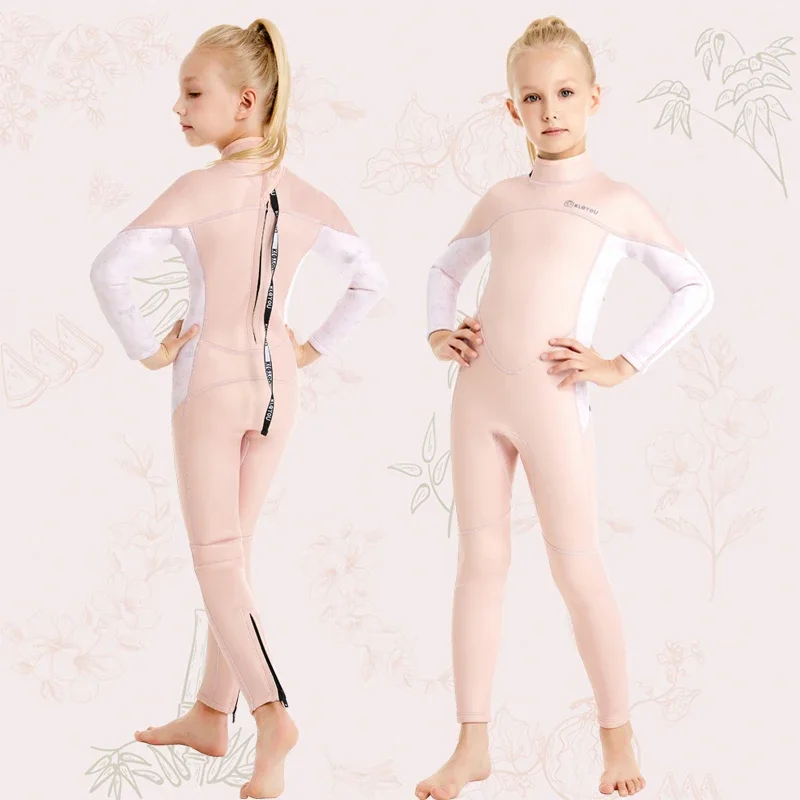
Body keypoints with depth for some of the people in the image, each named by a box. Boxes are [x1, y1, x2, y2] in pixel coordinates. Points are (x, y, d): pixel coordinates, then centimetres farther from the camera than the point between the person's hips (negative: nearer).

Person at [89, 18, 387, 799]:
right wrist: (314, 348, 9)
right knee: (232, 552, 17)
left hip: (210, 384, -6)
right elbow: (371, 281, 7)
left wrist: (146, 349, -14)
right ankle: (210, 713, 27)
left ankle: (271, 712, -16)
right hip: (276, 385, 6)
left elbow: (109, 270, -26)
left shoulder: (200, 189, -17)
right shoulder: (308, 199, -1)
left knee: (217, 563, 1)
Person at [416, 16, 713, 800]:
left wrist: (621, 366, -5)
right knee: (480, 563, 5)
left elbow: (695, 289, 1)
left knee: (577, 571, 0)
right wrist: (438, 333, 11)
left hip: (553, 404, -4)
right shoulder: (499, 199, 13)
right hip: (477, 395, 4)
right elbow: (445, 268, 29)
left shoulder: (617, 202, 1)